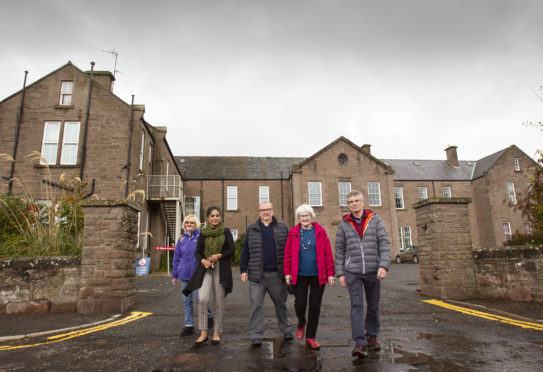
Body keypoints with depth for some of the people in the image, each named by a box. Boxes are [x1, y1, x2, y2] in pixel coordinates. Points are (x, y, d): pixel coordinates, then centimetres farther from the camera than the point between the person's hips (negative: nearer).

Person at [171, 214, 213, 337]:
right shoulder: (182, 238, 9)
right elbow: (176, 257, 13)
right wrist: (174, 275, 12)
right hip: (184, 274, 4)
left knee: (198, 298, -5)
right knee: (186, 301, 9)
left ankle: (209, 316, 22)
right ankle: (189, 326, 20)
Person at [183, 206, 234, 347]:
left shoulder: (226, 232, 3)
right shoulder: (203, 234, 9)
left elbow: (231, 251, 0)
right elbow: (197, 252, 9)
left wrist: (218, 256, -18)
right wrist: (203, 261, -12)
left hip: (221, 270, -1)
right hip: (205, 269, 1)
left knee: (219, 303, 4)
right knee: (203, 300, -15)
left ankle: (216, 333, 20)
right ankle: (203, 334, -3)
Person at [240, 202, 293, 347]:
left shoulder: (282, 228, 6)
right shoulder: (252, 229, 7)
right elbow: (245, 251, 8)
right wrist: (243, 270, 3)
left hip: (277, 274, 1)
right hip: (257, 275, 0)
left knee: (280, 303, 14)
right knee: (256, 304, -3)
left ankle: (286, 330, 31)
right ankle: (256, 335, 6)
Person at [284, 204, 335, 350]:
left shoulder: (320, 231, 1)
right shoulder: (293, 232, 3)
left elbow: (328, 253, 0)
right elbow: (288, 254, 4)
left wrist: (330, 273, -4)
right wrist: (287, 272, -2)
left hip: (318, 275, 0)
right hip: (300, 275, 0)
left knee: (315, 306, 5)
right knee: (300, 303, -2)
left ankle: (310, 337, 20)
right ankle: (301, 324, 33)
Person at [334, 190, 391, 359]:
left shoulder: (375, 220, 2)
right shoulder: (343, 224, 3)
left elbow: (384, 243, -5)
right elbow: (339, 250, 5)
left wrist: (384, 265, -17)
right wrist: (340, 273, 1)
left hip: (373, 271, 1)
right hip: (353, 272, -1)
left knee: (373, 306, 12)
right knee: (356, 305, -8)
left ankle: (372, 337, 30)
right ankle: (360, 344, -6)